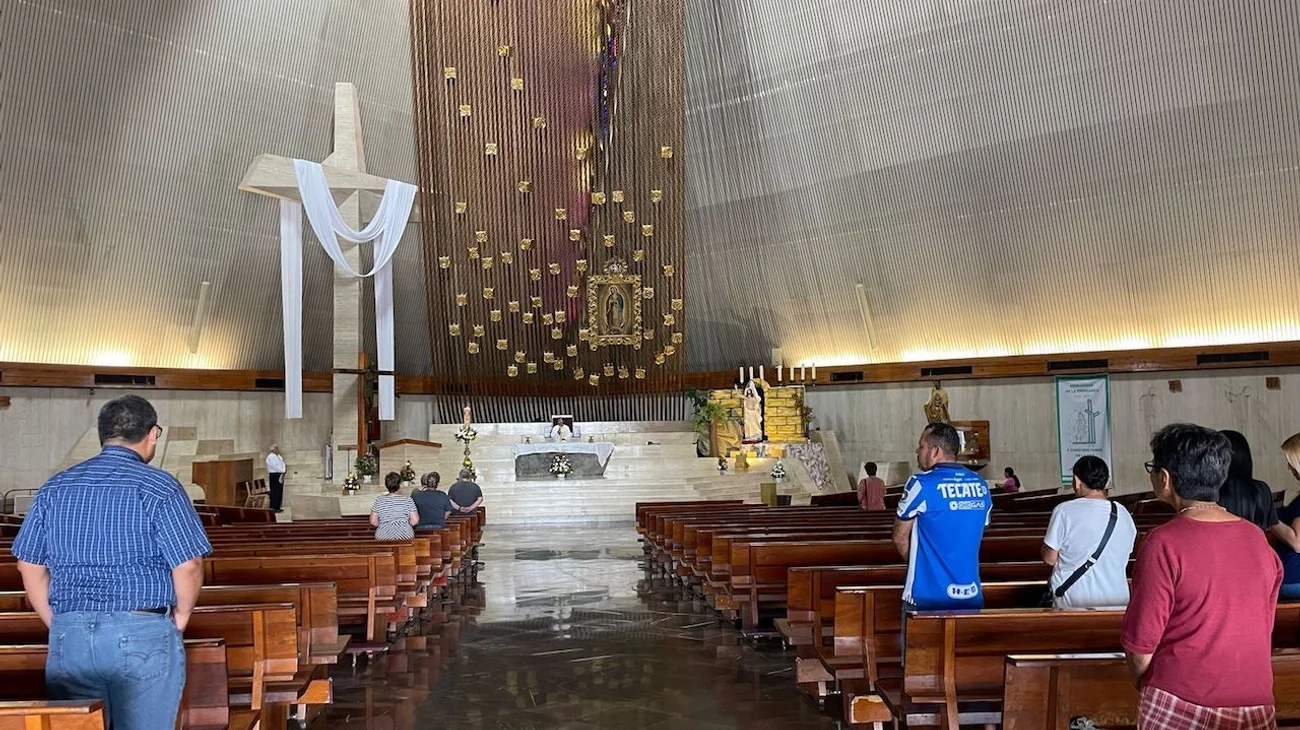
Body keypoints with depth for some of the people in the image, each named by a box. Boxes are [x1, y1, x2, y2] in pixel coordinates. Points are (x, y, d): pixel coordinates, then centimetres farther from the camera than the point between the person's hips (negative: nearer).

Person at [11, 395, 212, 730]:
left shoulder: (55, 489, 8)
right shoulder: (160, 488, -8)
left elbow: (30, 566, 11)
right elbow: (188, 566, -13)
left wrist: (59, 625, 17)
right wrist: (181, 617, 3)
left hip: (69, 637, 4)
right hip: (143, 636, -4)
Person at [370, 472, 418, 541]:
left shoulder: (379, 500, -2)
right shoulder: (407, 500, -4)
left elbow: (373, 522, -2)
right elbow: (415, 521, -5)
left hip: (383, 538, 1)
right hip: (405, 536, -1)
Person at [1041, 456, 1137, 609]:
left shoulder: (1064, 511, -12)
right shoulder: (1125, 515, 2)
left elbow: (1049, 558, -7)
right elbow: (1123, 559, 14)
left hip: (1071, 602, -4)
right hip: (1117, 601, 4)